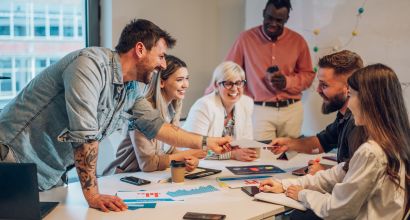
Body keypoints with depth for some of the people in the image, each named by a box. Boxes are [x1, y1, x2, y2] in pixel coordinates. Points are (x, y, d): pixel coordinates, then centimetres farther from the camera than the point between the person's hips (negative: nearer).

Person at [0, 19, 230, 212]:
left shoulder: (132, 91, 5)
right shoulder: (92, 63, -23)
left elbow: (155, 125, 19)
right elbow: (84, 134, -28)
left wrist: (206, 142, 19)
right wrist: (93, 195, -26)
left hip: (52, 177, 8)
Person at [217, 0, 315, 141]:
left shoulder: (298, 41, 4)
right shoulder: (246, 38, -1)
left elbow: (308, 74, 9)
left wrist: (287, 82, -9)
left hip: (291, 110, 2)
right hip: (260, 110, -2)